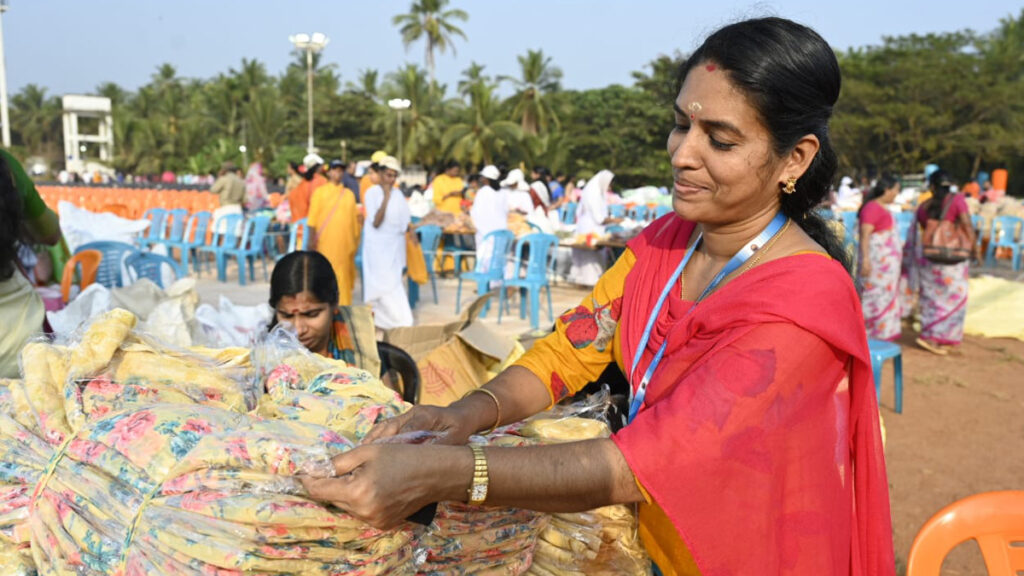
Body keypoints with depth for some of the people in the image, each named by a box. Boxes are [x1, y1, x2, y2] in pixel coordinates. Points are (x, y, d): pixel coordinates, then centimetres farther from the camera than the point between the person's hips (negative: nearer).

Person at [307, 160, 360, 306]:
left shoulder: (349, 194, 14)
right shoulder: (320, 192, 5)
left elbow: (354, 217, 16)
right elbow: (313, 217, 1)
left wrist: (356, 238, 12)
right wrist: (312, 239, -7)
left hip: (345, 241, 3)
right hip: (325, 241, -3)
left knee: (345, 275, 2)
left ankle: (344, 304, 9)